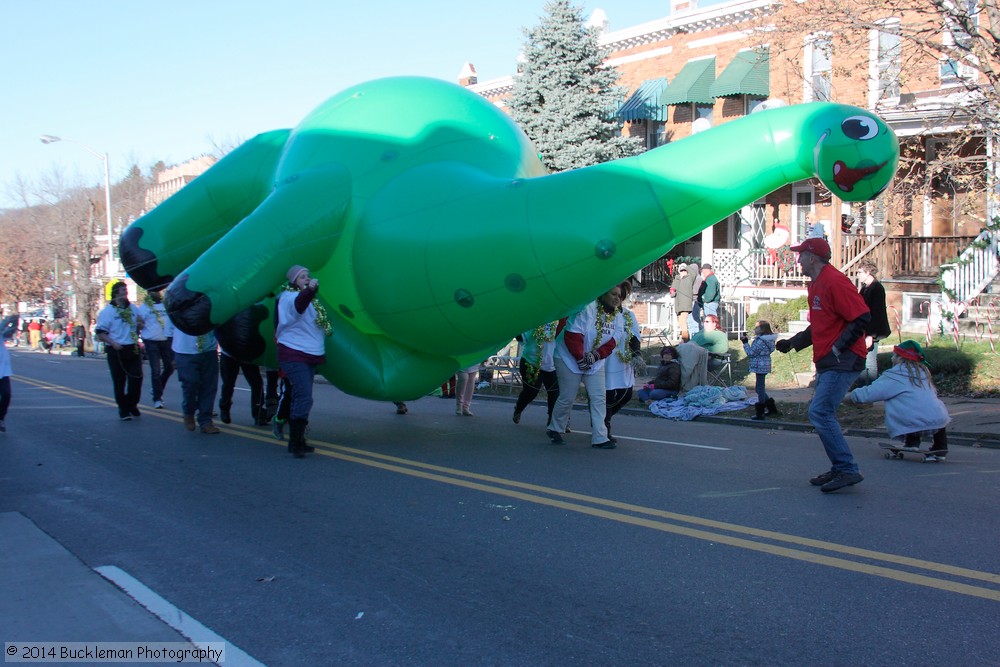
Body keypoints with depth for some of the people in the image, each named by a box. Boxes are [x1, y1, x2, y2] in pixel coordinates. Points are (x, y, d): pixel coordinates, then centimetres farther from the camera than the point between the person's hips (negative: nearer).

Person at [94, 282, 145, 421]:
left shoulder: (133, 308, 10)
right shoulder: (107, 311, -4)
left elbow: (139, 329, 21)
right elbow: (100, 333, -7)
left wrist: (139, 324, -2)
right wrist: (113, 343, -20)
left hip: (133, 349, 4)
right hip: (116, 352, -4)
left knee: (136, 378, 0)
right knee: (119, 382, 2)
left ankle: (132, 404, 21)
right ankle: (123, 409, 13)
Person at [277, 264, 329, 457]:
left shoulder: (309, 298, 17)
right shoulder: (289, 297, -11)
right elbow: (298, 305, -37)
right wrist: (310, 290, -53)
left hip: (309, 356, 9)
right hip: (293, 356, -9)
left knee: (300, 398, 13)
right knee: (304, 398, -18)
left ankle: (296, 441, 20)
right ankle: (296, 443, -15)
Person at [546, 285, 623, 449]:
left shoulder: (617, 317, 2)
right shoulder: (587, 309, -20)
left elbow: (613, 341, -4)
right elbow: (573, 335, -23)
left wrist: (596, 355, -19)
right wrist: (580, 358, -23)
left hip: (595, 364, 6)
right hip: (571, 360, -6)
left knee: (599, 398, -4)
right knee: (567, 398, -1)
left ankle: (599, 437, -3)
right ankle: (554, 429, 22)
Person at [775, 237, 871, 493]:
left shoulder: (835, 282, -15)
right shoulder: (815, 285, 17)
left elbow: (862, 318, -20)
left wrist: (838, 348, -19)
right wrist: (792, 342, 16)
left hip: (842, 361, -11)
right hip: (826, 362, 11)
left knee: (820, 412, -16)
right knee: (822, 414, 11)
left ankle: (847, 470, -11)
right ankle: (839, 469, 19)